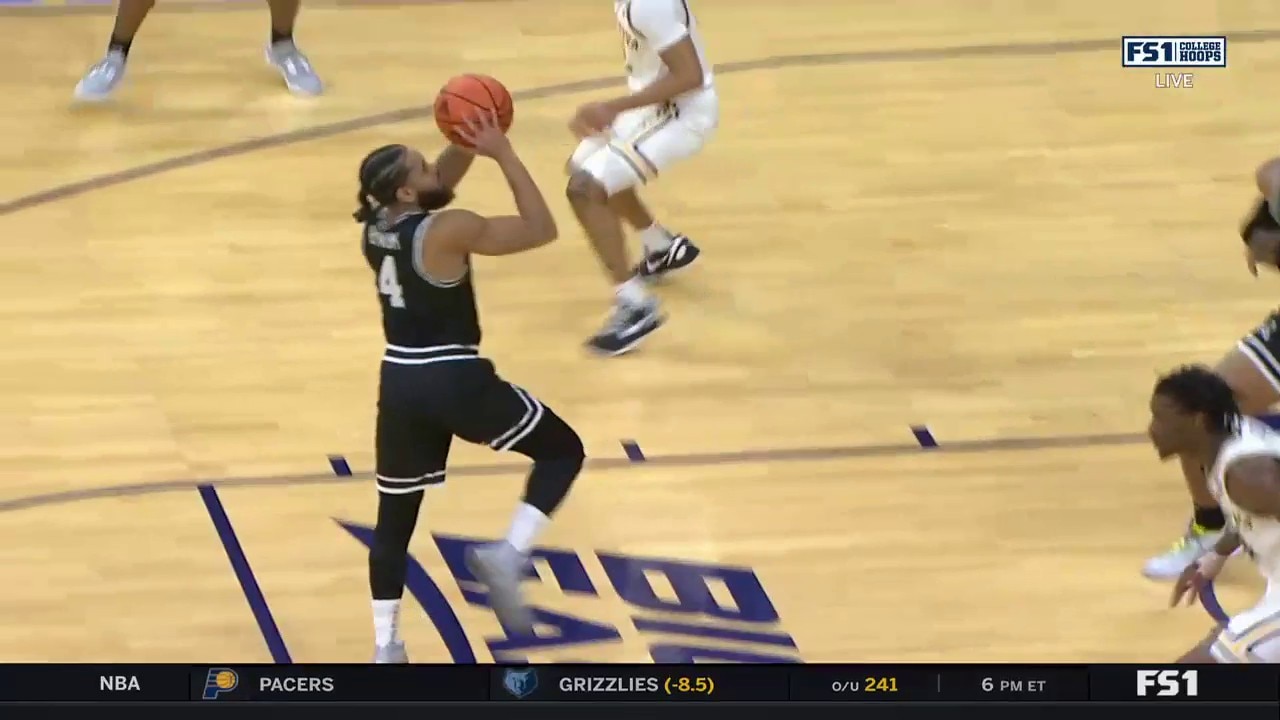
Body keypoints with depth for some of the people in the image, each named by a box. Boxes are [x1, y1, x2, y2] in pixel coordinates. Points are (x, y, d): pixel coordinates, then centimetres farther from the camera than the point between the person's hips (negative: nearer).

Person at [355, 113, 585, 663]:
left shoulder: (376, 225, 3)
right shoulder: (447, 231, -19)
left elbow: (441, 183, 21)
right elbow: (541, 229, -12)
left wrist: (466, 144, 5)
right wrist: (502, 152, -11)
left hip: (400, 381, 6)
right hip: (457, 379, -6)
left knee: (395, 516, 17)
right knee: (563, 450, 13)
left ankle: (385, 647, 20)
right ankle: (507, 556, -5)